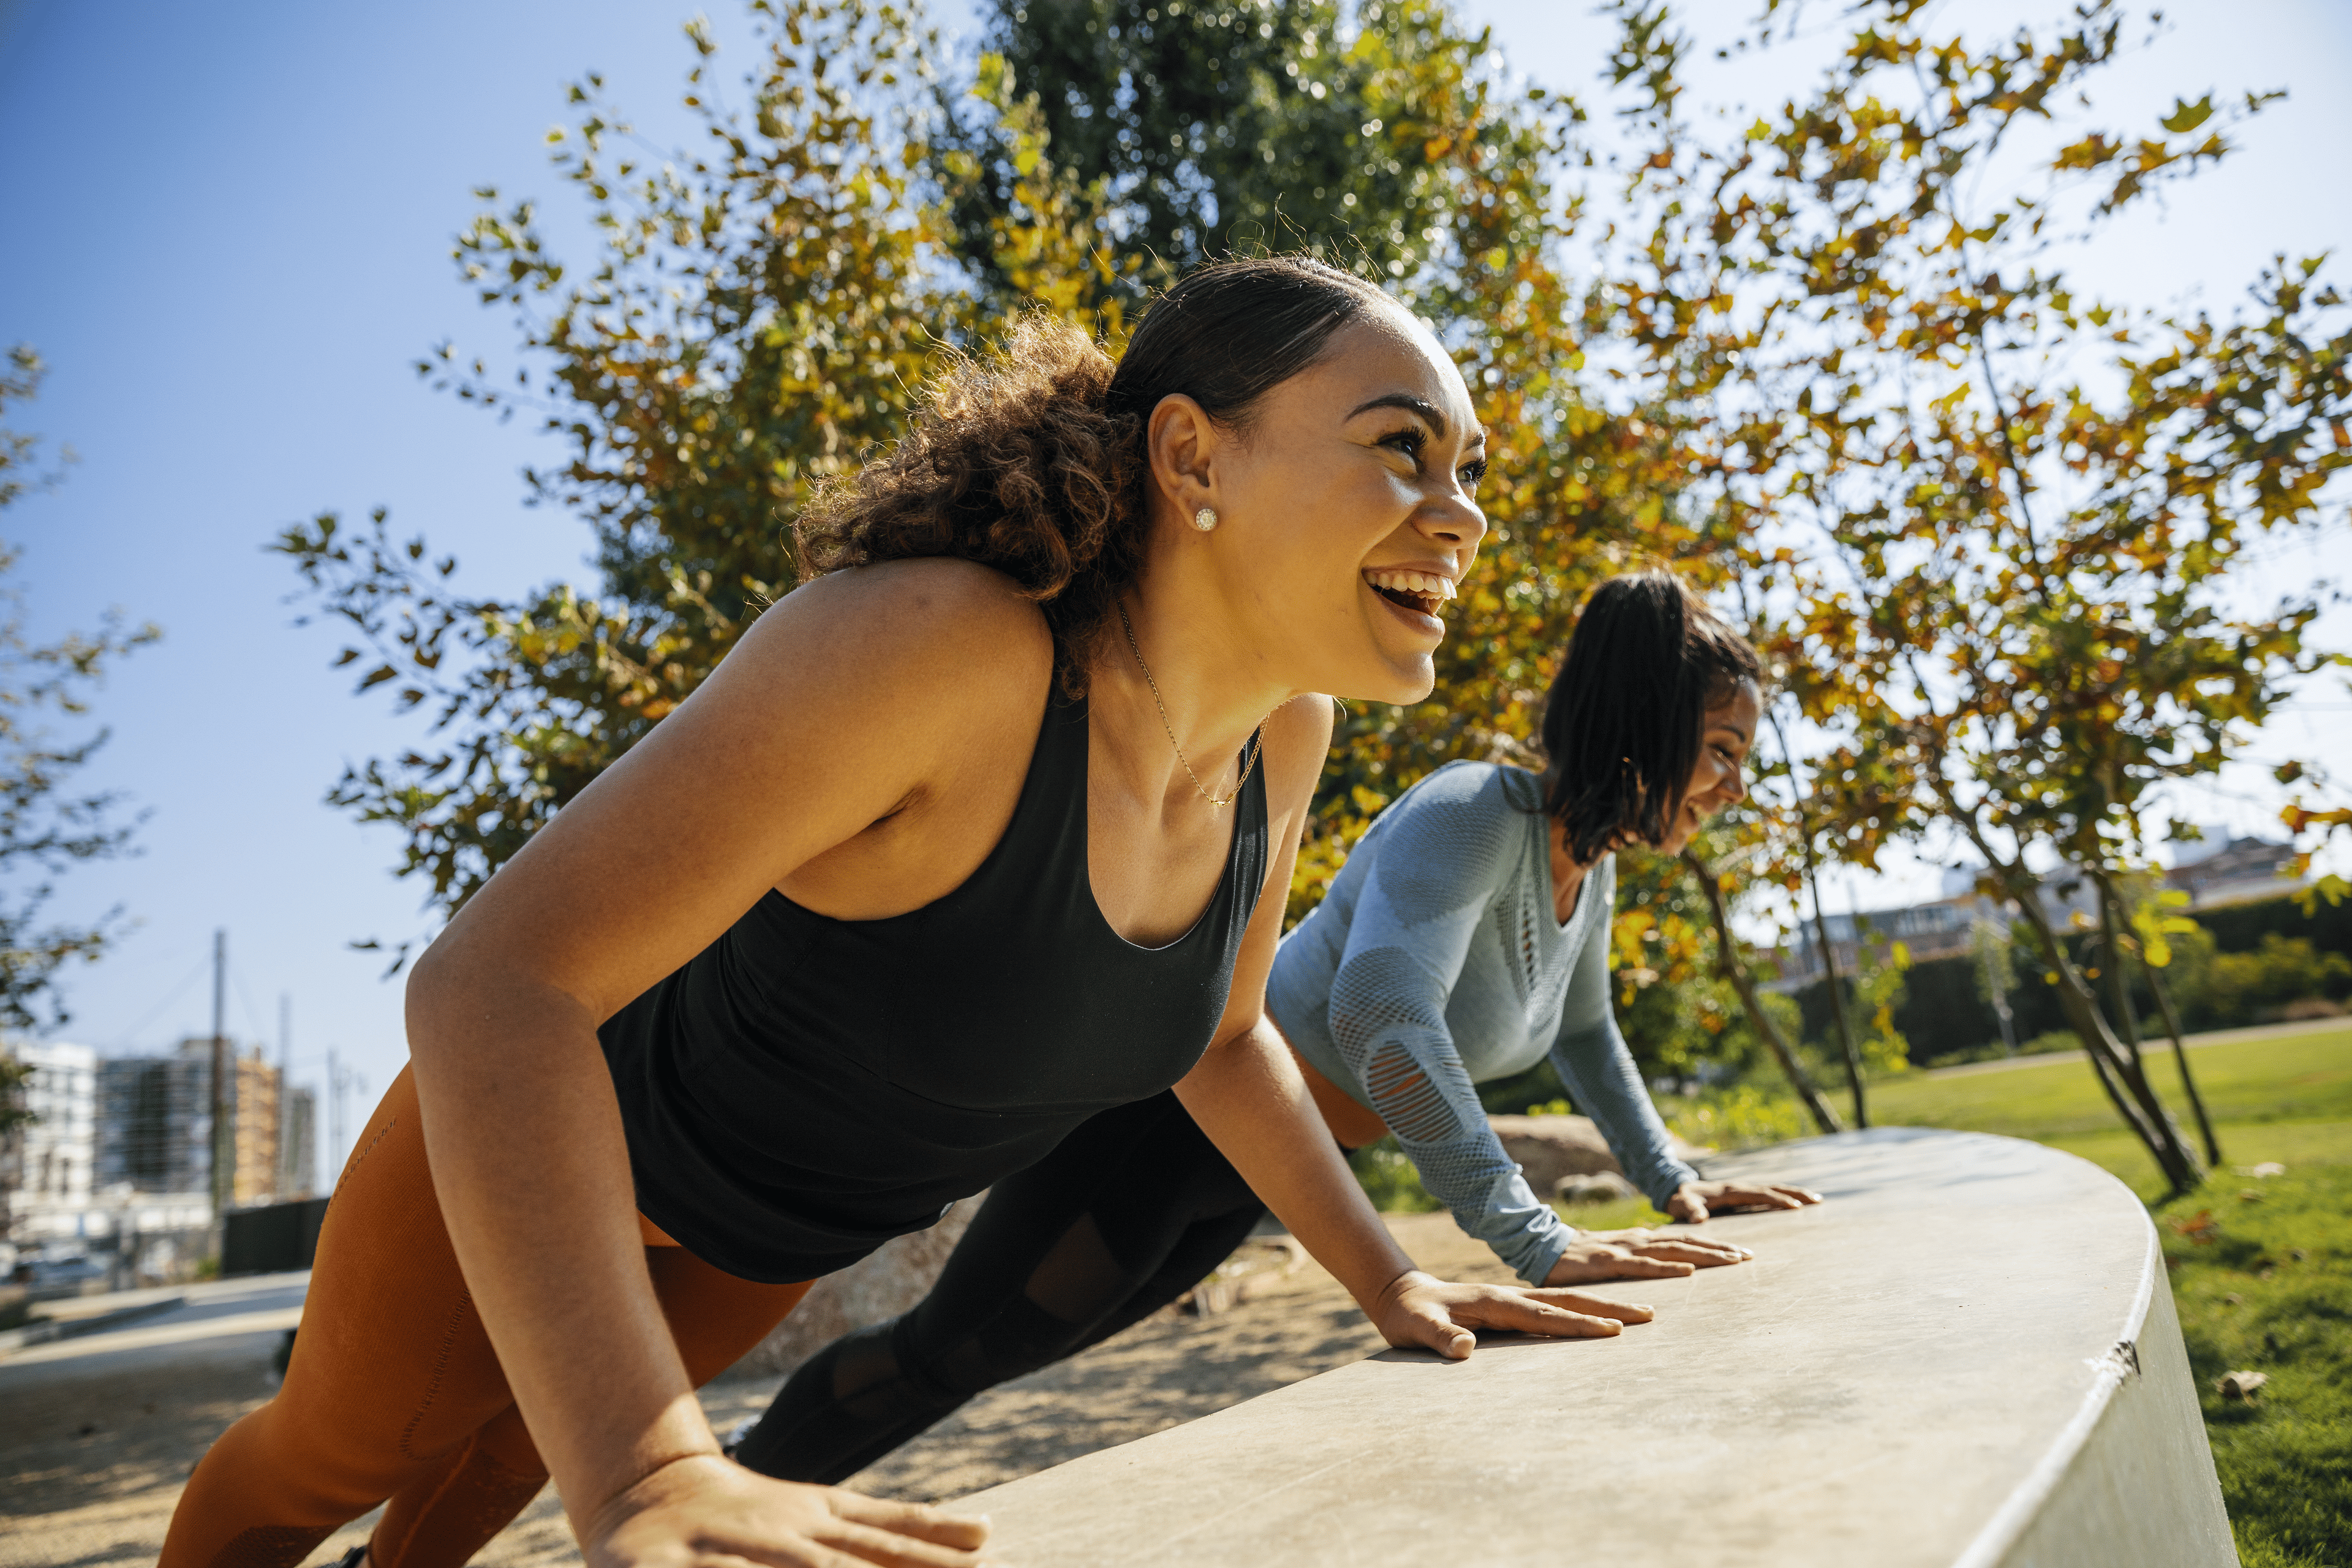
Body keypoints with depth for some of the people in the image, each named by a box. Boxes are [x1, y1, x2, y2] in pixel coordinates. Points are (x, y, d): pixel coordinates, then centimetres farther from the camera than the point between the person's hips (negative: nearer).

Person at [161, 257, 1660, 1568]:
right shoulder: (933, 643, -41)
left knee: (511, 1444, 35)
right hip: (537, 1139, -5)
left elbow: (1218, 1035, -1)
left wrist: (1391, 1277, -7)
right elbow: (492, 982, -42)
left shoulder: (1282, 734, -18)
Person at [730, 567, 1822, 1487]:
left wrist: (1670, 1181, 16)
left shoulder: (1590, 869, 2)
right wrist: (1533, 1240, -40)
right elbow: (1378, 1012, -43)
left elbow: (1582, 1032, 20)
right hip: (1174, 1105, -9)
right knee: (943, 1355, 6)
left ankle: (777, 1460, 44)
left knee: (1004, 1351, 24)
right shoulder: (1471, 815, -27)